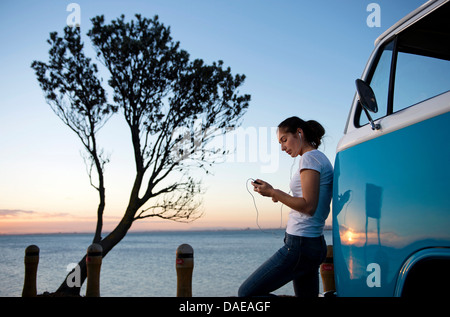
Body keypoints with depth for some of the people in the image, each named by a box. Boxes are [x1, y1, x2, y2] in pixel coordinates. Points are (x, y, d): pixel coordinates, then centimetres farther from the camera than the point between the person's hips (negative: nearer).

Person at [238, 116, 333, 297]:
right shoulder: (321, 159, 18)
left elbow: (308, 206, -19)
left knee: (246, 293, -5)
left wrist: (273, 192, -12)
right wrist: (281, 197, 12)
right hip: (316, 245, 10)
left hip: (300, 245, -10)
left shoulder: (309, 158, -11)